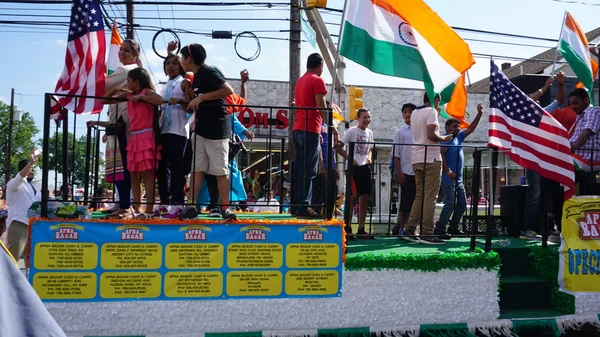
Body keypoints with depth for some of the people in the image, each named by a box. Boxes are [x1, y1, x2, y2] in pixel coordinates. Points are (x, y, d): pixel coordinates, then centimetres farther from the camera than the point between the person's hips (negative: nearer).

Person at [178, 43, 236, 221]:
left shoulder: (208, 72, -11)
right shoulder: (197, 76, 15)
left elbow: (228, 90, -23)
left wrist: (202, 97, -21)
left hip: (216, 128, -9)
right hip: (201, 128, 9)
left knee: (221, 170, -5)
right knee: (197, 168, 6)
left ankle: (225, 208, 1)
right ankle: (191, 206, 8)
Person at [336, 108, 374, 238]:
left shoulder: (370, 133, 13)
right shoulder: (351, 131, -5)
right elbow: (339, 147, -8)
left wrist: (369, 158, 5)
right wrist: (350, 159, -15)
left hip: (365, 167, 6)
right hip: (354, 167, -6)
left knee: (365, 198, 4)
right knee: (354, 197, -8)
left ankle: (361, 229, 12)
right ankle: (347, 227, 3)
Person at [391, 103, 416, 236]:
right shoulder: (399, 132, 3)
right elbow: (396, 154, 0)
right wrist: (399, 172, -8)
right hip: (405, 172, -3)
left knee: (415, 201, 6)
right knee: (405, 201, 0)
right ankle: (401, 228, 7)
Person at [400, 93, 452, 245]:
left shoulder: (415, 113, 17)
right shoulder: (431, 111, -7)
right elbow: (431, 135, -18)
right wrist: (444, 138, 0)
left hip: (417, 159, 8)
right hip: (431, 158, -8)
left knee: (419, 196, 12)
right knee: (430, 197, -5)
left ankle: (409, 231, 10)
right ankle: (426, 234, -5)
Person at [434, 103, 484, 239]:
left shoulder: (458, 137, 16)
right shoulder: (446, 139, -8)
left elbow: (471, 128, 18)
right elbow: (440, 154, -19)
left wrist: (479, 114, 10)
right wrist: (448, 171, -23)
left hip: (458, 179, 9)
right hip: (448, 178, -9)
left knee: (462, 204, 10)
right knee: (450, 203, -15)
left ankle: (453, 228, 19)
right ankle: (440, 229, -10)